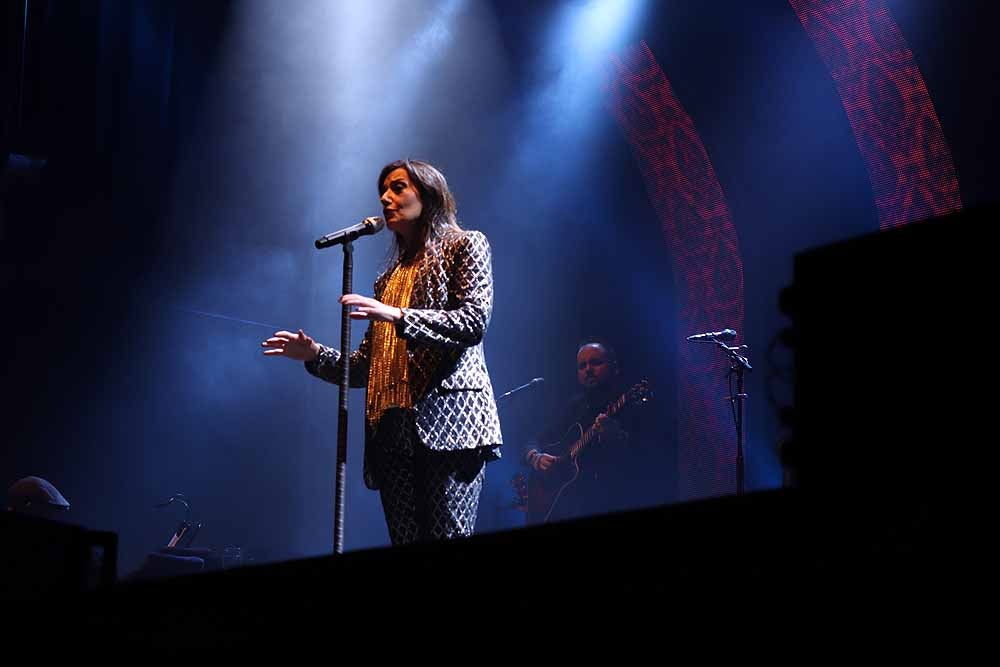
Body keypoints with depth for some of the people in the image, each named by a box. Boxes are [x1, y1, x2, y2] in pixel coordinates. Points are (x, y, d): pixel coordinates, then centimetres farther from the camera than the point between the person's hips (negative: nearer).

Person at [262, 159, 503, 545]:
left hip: (448, 419, -6)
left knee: (449, 546, -15)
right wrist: (314, 355, 10)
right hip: (393, 430, 6)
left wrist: (396, 316, -16)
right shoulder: (390, 278, 27)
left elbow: (474, 321, -7)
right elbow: (366, 367, 25)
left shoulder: (464, 245, 10)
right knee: (406, 545, -1)